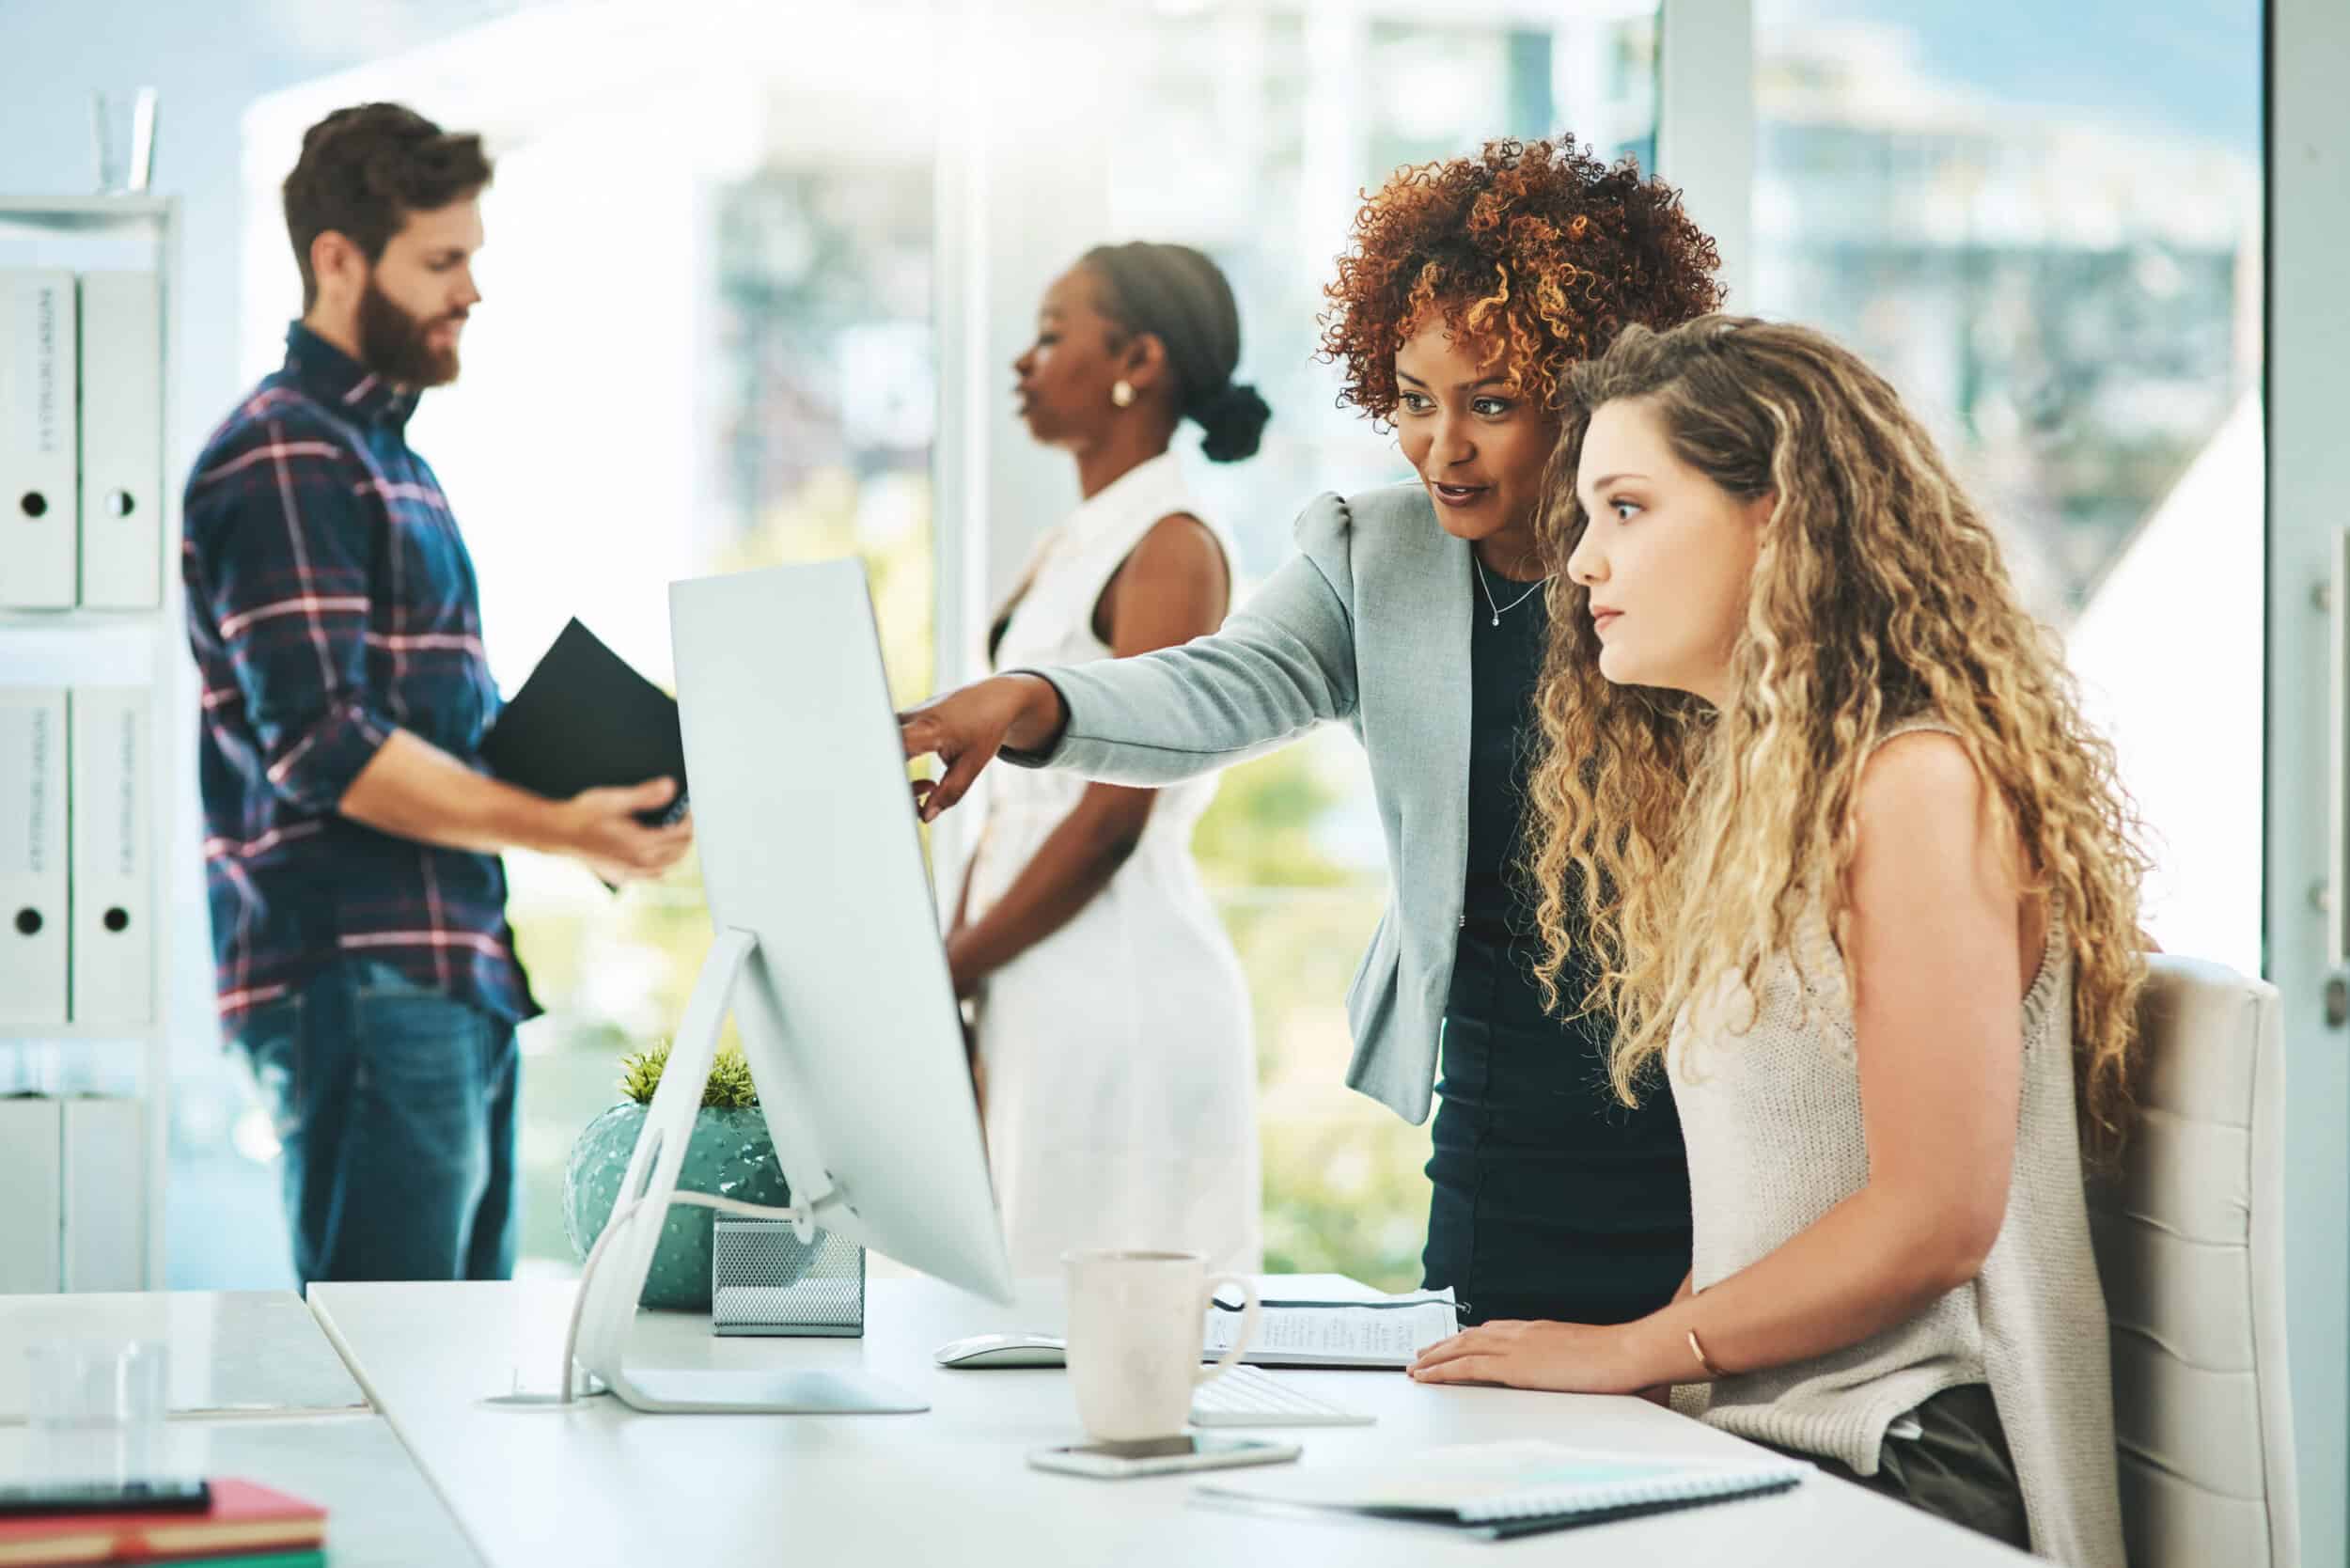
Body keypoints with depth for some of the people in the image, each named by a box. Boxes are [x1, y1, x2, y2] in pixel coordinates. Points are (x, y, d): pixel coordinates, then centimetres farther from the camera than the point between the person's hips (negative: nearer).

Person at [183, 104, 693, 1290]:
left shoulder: (387, 456, 21)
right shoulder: (282, 458, -10)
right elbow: (324, 747, -19)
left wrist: (579, 797, 9)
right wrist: (554, 829, -22)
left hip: (452, 973, 10)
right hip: (358, 980, -10)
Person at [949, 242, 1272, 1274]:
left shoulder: (1173, 548, -10)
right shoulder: (1066, 550, 17)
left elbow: (1113, 815, -16)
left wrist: (951, 970, -12)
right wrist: (946, 955, 6)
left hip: (1123, 984, -9)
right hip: (1037, 995, 9)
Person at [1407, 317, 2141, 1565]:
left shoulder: (1920, 781, -10)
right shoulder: (1735, 787, 19)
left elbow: (1933, 1216, -16)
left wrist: (1633, 1352, -8)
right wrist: (1668, 1341, 2)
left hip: (1918, 1464, -8)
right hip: (1764, 1442, 8)